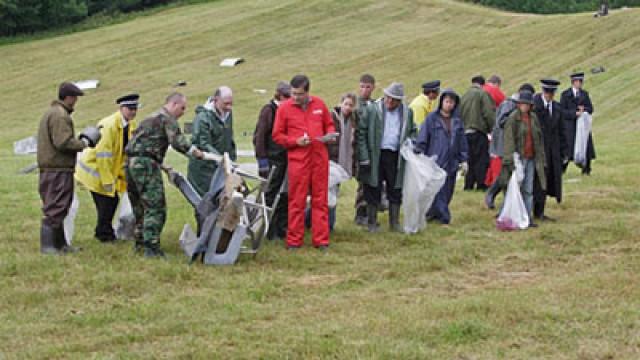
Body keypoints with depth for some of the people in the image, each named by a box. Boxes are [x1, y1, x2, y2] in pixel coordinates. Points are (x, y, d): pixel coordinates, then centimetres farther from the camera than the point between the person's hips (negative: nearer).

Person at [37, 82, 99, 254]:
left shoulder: (51, 113, 19)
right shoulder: (60, 115, -14)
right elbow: (63, 142, -23)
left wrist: (79, 141, 12)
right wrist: (84, 143, -9)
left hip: (49, 168, 11)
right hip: (58, 169, -11)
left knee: (57, 208, 15)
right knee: (54, 208, -7)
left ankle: (60, 243, 21)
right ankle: (47, 245, -5)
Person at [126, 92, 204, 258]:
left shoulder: (151, 117, 27)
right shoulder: (167, 119, -3)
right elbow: (177, 141, -19)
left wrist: (161, 164, 29)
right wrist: (194, 151, -11)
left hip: (131, 163, 10)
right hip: (146, 164, -10)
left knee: (140, 206, 19)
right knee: (155, 207, -8)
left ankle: (139, 243, 26)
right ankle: (151, 247, -12)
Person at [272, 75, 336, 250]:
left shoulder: (319, 104, 7)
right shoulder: (284, 108, -1)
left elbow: (329, 124, 20)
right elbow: (277, 135, 2)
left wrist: (330, 134, -2)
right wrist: (296, 141, -12)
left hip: (320, 158, 2)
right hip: (297, 159, -2)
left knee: (320, 200, 5)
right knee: (296, 201, 0)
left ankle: (321, 240, 11)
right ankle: (294, 241, 7)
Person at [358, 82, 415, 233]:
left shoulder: (407, 112, 6)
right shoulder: (372, 109, -4)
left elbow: (412, 132, 20)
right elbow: (361, 133, -5)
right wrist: (364, 157, -9)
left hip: (396, 157, 3)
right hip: (376, 156, -3)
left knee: (396, 191, 8)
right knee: (373, 191, 3)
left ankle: (394, 222, 18)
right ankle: (372, 223, 13)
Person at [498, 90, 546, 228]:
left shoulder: (533, 118, 11)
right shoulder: (513, 118, -7)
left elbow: (539, 139, 16)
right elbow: (509, 139, -12)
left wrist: (540, 158, 12)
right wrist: (511, 159, -19)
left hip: (531, 158, 6)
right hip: (518, 158, -6)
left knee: (528, 190, 9)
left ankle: (528, 218, 14)